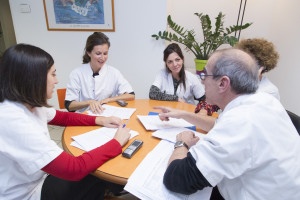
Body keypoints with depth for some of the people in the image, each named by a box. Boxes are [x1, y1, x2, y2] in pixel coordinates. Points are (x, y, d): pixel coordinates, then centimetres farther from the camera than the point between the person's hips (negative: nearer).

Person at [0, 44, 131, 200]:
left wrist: (99, 120, -4)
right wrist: (117, 142, -24)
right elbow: (74, 169, -34)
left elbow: (63, 117, 9)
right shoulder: (13, 121, -34)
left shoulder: (28, 105, -9)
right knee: (98, 182, 5)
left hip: (38, 177, 6)